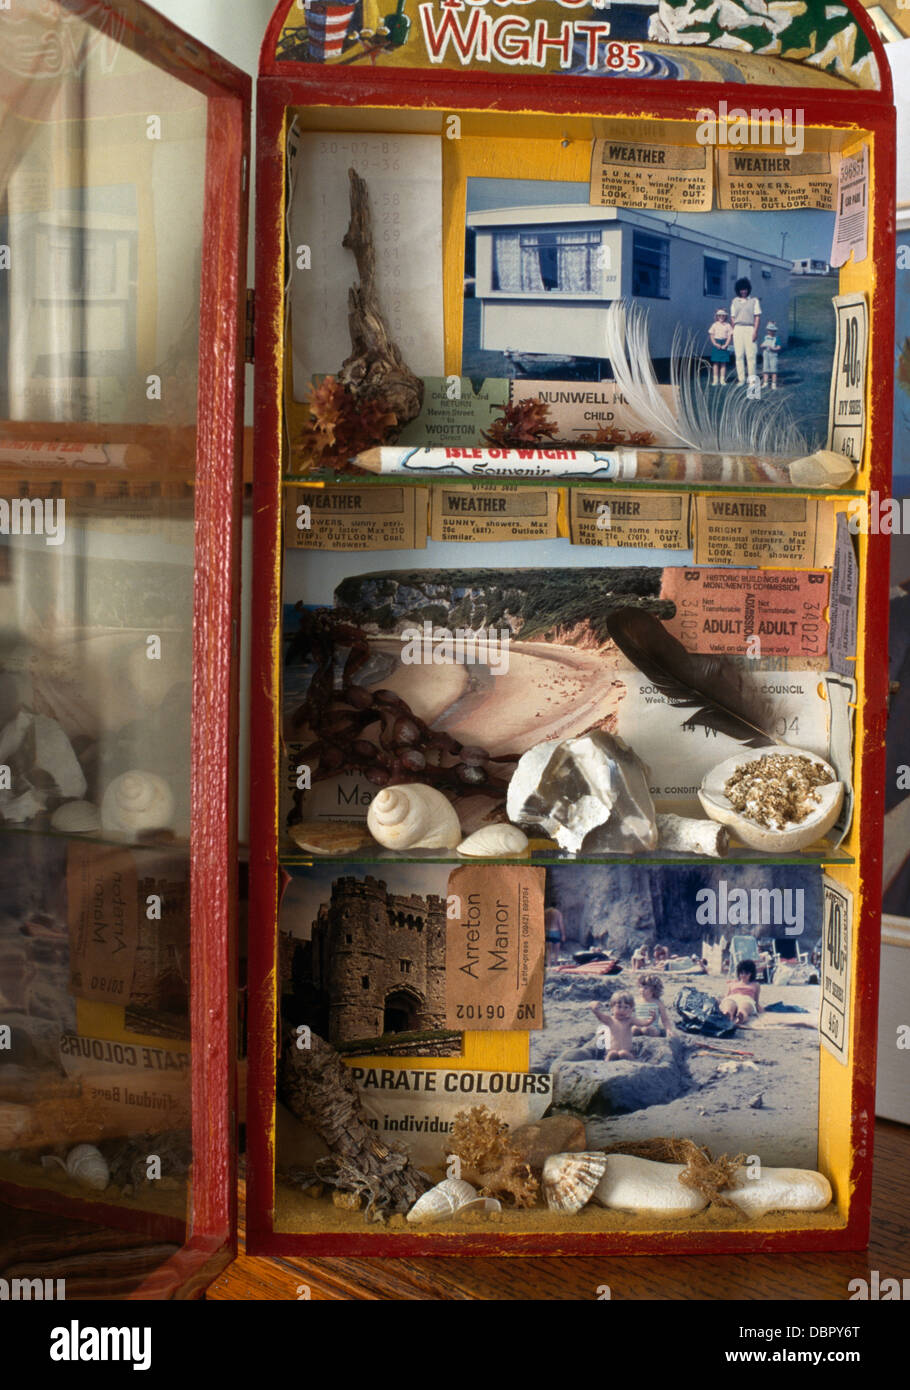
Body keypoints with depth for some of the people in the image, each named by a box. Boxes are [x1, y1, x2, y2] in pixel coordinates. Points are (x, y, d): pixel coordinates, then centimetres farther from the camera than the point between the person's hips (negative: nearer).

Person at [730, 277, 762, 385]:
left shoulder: (754, 300, 4)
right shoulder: (735, 301, 12)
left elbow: (757, 316, 0)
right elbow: (732, 317, 14)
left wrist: (755, 331, -10)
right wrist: (733, 331, 4)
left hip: (750, 329, -3)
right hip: (738, 329, 3)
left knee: (751, 355, -6)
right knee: (739, 355, 1)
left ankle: (752, 379, -4)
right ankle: (741, 379, 5)